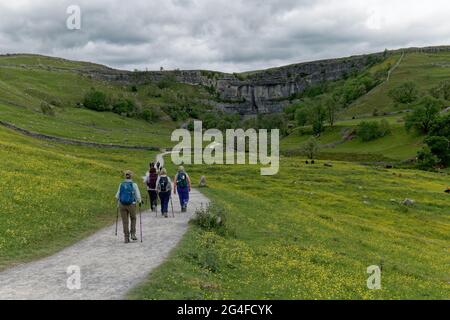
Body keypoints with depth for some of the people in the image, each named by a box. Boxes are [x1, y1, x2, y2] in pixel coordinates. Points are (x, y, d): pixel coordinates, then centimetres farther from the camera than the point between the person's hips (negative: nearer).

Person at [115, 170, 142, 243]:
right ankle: (133, 234, 13)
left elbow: (117, 196, 2)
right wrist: (139, 201, 12)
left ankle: (126, 238, 11)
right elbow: (138, 196, -8)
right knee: (133, 219, 22)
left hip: (122, 205, 2)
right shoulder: (134, 185, -8)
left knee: (125, 221, 9)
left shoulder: (121, 185, -1)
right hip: (131, 204, -1)